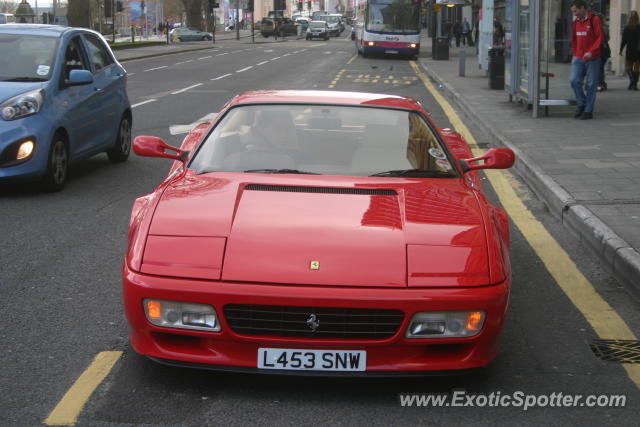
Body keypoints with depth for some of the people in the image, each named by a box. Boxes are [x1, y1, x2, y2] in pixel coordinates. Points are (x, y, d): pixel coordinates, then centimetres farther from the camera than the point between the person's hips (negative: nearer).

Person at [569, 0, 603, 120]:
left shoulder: (595, 20, -7)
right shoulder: (576, 22, 12)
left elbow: (599, 38, -12)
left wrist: (591, 52, -23)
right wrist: (574, 54, 15)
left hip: (592, 59, -5)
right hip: (579, 58, 5)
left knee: (591, 85, 0)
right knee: (574, 81, -8)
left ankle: (588, 111, 8)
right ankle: (581, 104, 11)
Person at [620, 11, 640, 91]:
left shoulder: (627, 28, -7)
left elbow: (624, 40, -5)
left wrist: (621, 50, 4)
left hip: (630, 50, -2)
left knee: (628, 67, 8)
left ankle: (632, 80, -17)